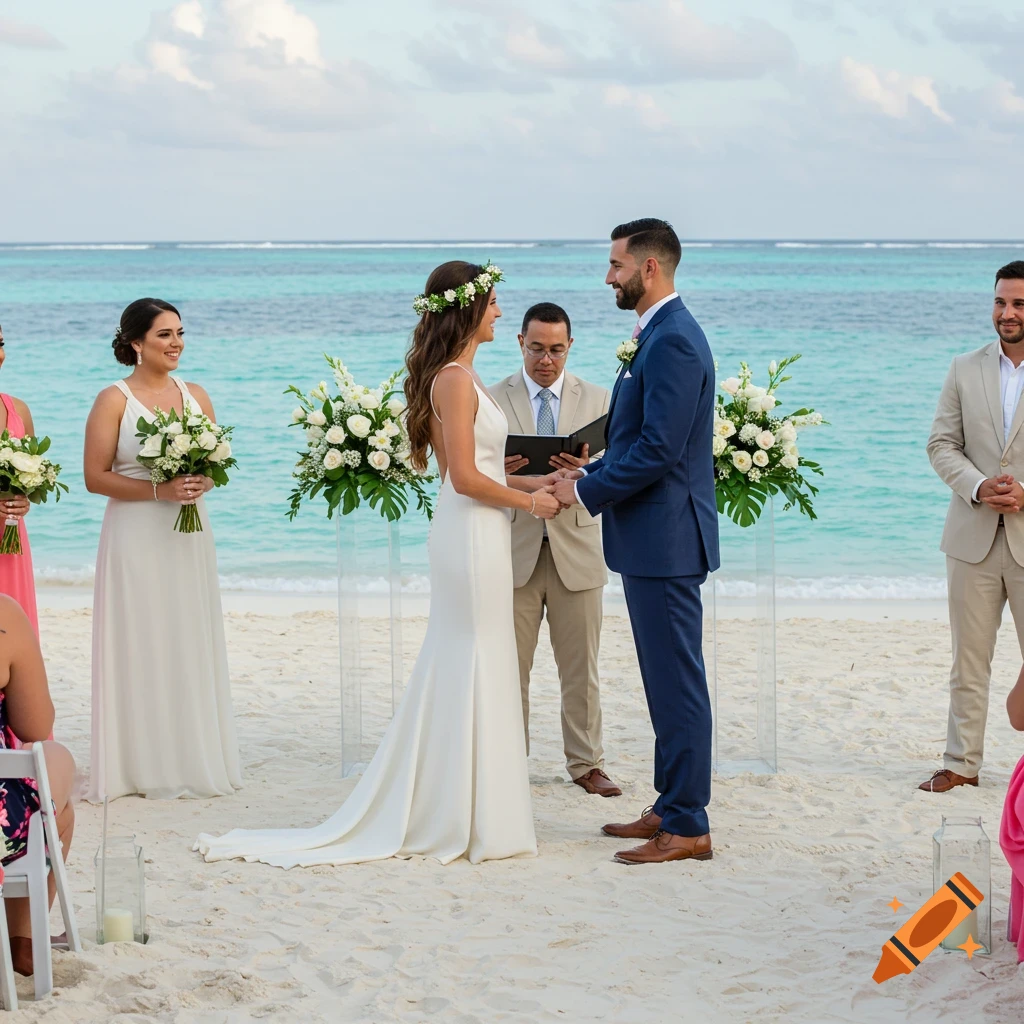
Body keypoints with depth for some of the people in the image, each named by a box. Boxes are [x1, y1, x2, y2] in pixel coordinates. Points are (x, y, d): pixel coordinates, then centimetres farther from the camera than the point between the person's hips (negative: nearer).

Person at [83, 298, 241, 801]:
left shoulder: (196, 396, 8)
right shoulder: (114, 400, -6)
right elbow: (95, 476, -9)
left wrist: (203, 482, -9)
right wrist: (159, 490, -18)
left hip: (188, 536, 5)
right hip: (135, 538, -5)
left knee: (192, 644, 7)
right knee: (141, 646, -2)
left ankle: (193, 758, 16)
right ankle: (142, 765, 4)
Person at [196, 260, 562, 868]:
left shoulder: (455, 376, 14)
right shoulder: (457, 379, -16)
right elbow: (465, 477, -20)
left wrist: (530, 482, 13)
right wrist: (527, 502, -9)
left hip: (468, 535, 10)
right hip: (474, 537, -10)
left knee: (456, 676, 13)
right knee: (474, 674, -4)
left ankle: (436, 813, 19)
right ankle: (467, 820, 2)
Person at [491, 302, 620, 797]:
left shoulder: (596, 400, 6)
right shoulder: (493, 400, 4)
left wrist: (586, 470, -23)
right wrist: (500, 470, -21)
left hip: (576, 549, 1)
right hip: (515, 551, -1)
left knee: (581, 667, 6)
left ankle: (586, 764, 14)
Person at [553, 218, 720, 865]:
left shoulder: (672, 340, -17)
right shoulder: (662, 334, 16)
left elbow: (659, 449, -23)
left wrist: (587, 491, -14)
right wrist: (590, 474, 11)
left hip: (665, 540, -11)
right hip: (656, 541, 11)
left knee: (677, 683, -5)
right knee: (669, 682, 15)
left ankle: (687, 827, 0)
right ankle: (672, 808, 23)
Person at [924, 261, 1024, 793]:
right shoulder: (965, 370, 7)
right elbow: (941, 443, 5)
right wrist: (977, 487, -12)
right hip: (974, 539, 2)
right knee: (969, 659, 8)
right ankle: (961, 762, 15)